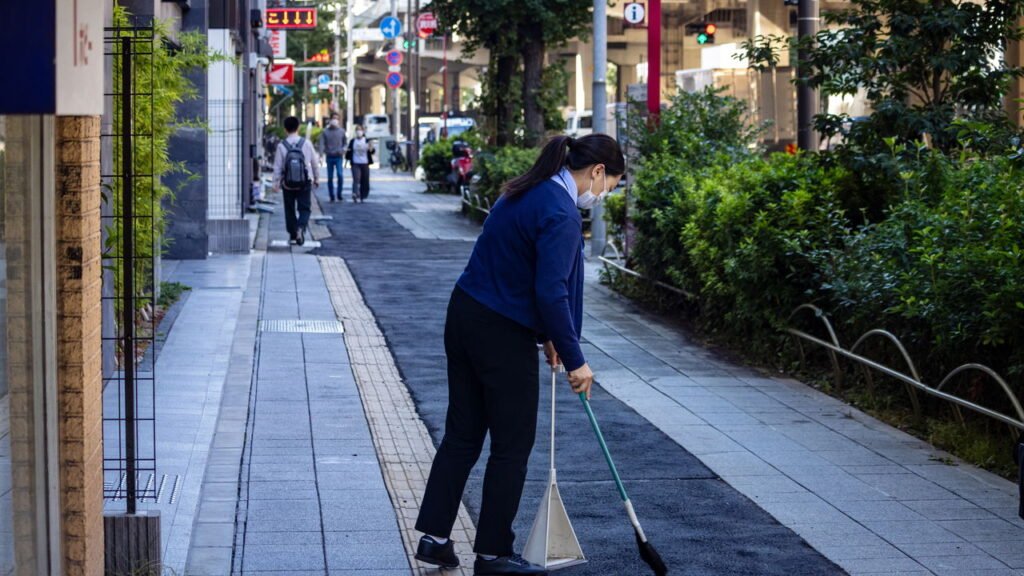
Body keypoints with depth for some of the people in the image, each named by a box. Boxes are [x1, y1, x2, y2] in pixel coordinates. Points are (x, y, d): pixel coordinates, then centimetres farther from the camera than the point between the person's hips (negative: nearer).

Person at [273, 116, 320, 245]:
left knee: (289, 209, 14)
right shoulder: (306, 143, -4)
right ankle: (300, 227, -21)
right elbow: (315, 162, 5)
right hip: (304, 183, 0)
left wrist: (276, 183, 2)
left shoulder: (281, 146, -7)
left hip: (288, 184, 0)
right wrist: (316, 178, 18)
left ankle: (292, 234, 19)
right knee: (304, 208, 5)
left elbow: (277, 166, -5)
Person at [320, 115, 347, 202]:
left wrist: (343, 150, -1)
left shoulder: (341, 131, 6)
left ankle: (339, 195, -4)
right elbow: (322, 143, -2)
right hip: (329, 156, 0)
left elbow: (344, 143, 15)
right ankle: (331, 197, 13)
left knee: (340, 175, -16)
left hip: (339, 157, 0)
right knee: (330, 177, 4)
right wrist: (321, 154, -13)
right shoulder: (325, 132, 2)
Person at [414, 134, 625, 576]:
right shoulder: (561, 212, -19)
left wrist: (547, 336, 23)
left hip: (464, 318, 9)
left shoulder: (530, 192, 11)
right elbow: (550, 292, -23)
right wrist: (575, 360, -15)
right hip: (502, 336, -9)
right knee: (512, 447, 5)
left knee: (462, 434, 15)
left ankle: (434, 537, 18)